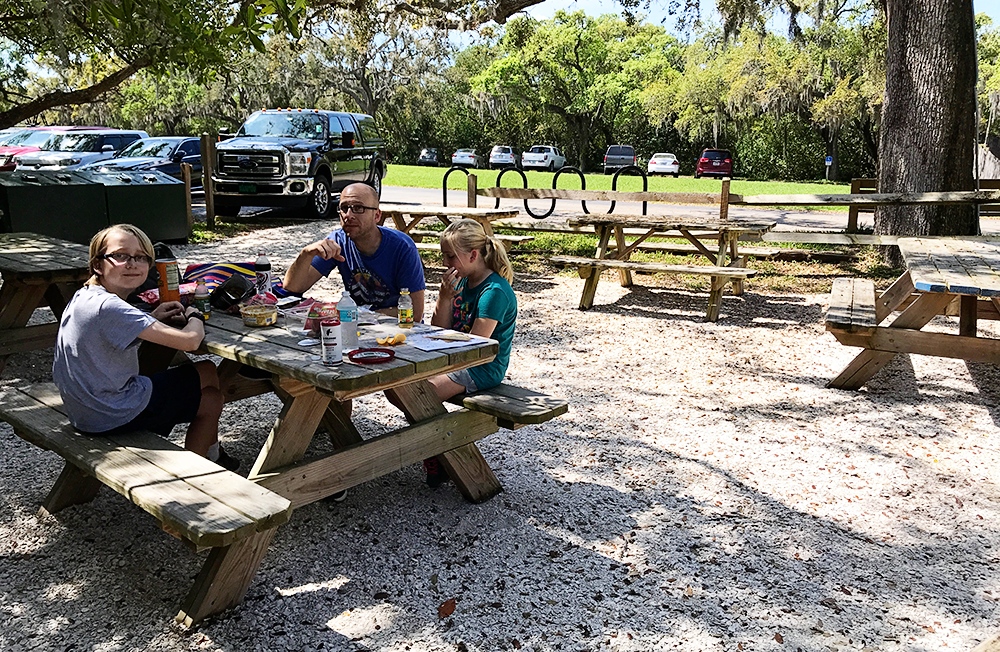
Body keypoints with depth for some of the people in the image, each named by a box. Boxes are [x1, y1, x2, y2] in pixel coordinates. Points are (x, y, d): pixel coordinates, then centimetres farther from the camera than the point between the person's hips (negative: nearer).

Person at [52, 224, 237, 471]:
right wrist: (195, 317, -6)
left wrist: (150, 318, 5)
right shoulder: (109, 307, -27)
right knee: (208, 372, 10)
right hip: (114, 417, -9)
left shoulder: (84, 297, 3)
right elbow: (189, 341, -29)